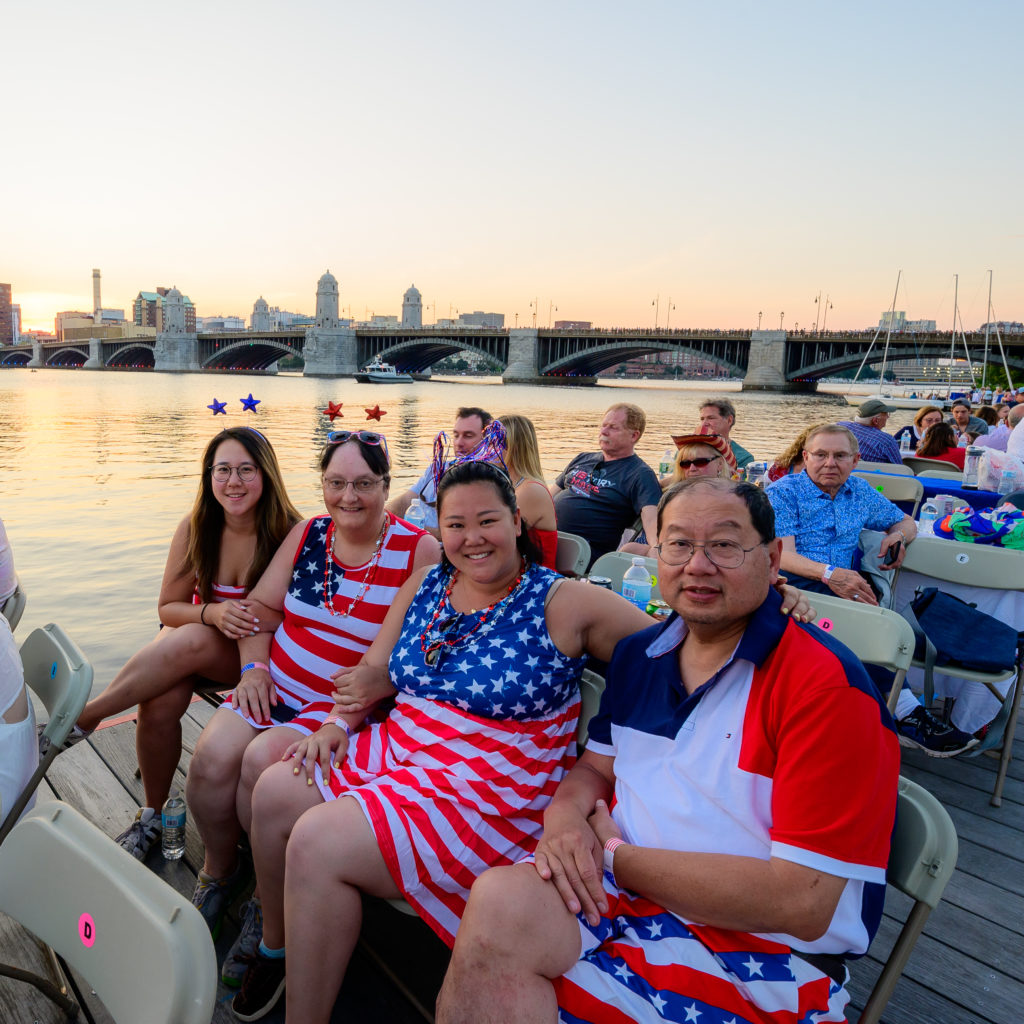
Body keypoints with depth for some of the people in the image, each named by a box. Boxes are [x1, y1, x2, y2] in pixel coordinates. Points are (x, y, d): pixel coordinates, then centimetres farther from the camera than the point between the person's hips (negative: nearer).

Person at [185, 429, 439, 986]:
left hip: (346, 705, -5)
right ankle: (219, 869, 16)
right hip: (273, 685, 5)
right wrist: (254, 665, -2)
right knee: (212, 756, -16)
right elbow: (261, 604, 13)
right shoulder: (307, 534, 7)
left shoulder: (418, 549, -9)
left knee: (264, 761, -24)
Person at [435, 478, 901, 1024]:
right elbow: (596, 769, 16)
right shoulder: (637, 655, 6)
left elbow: (803, 902, -21)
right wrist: (565, 814, -10)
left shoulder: (827, 685, -17)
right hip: (623, 888, 6)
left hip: (760, 951, -5)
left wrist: (616, 856, -15)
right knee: (500, 896, -27)